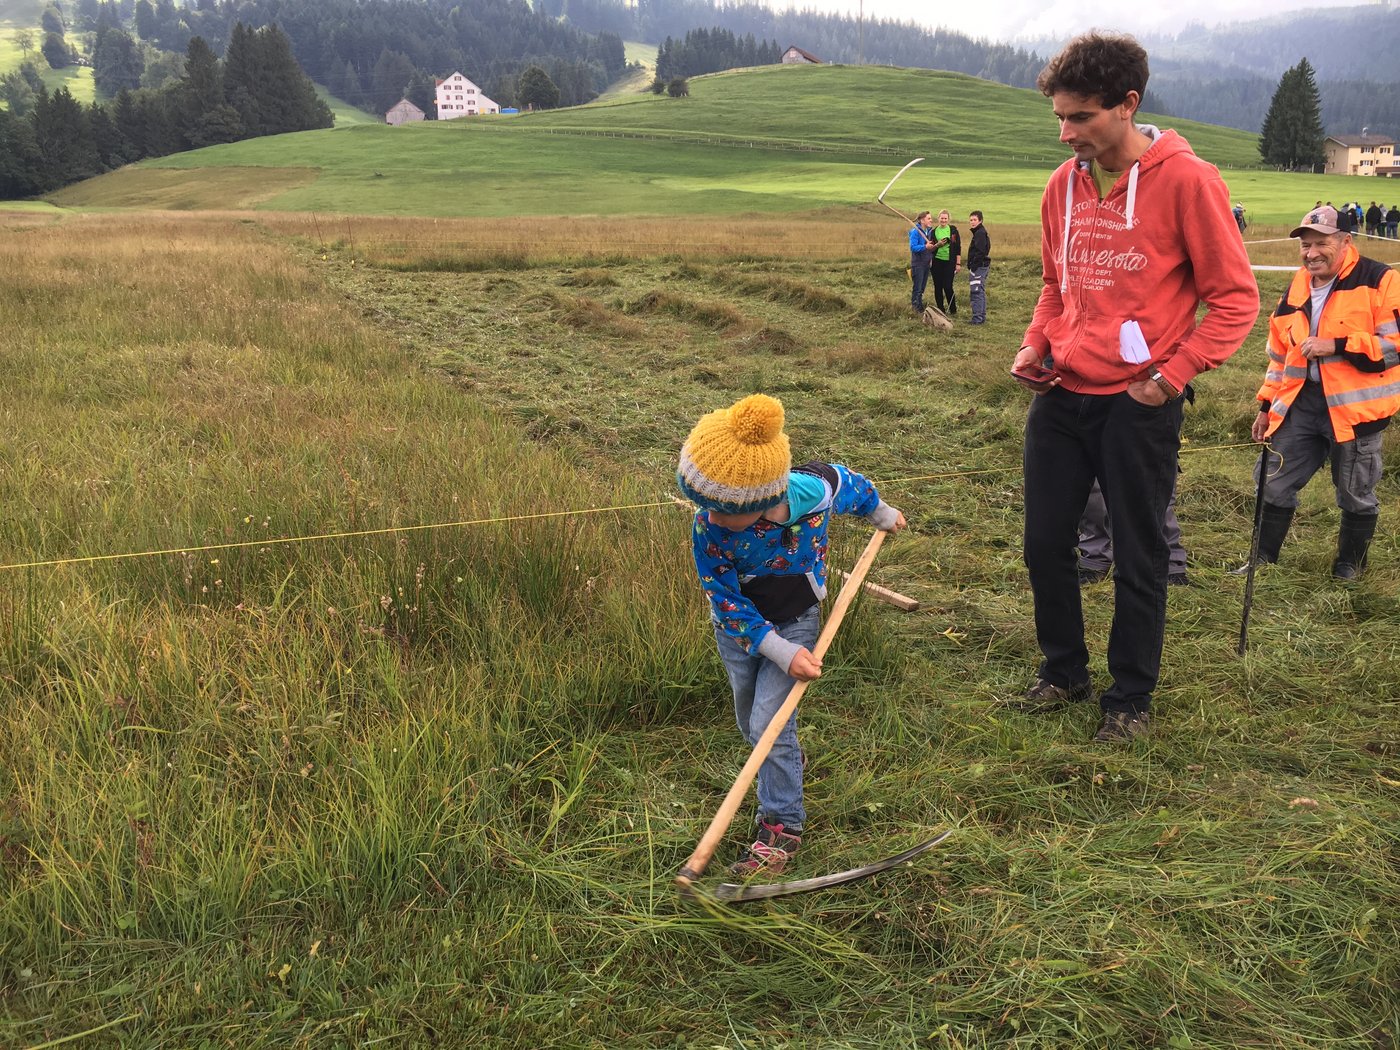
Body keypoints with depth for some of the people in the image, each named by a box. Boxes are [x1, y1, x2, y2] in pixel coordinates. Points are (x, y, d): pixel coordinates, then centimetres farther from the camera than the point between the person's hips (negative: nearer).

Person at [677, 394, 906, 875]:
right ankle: (785, 766, 48)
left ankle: (782, 825, 2)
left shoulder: (814, 491, -30)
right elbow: (728, 604, -22)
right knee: (750, 722, 18)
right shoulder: (708, 529, -31)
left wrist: (880, 513, 17)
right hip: (740, 626, 2)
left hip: (795, 622, -2)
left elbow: (848, 482, -3)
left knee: (769, 723, -11)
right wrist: (782, 653, -28)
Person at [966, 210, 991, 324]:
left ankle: (977, 318, -11)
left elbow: (980, 252, -21)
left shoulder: (980, 233, -14)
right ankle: (982, 317, 21)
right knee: (981, 292, 15)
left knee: (976, 293, -10)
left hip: (978, 267, -11)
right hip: (983, 266, 11)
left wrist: (973, 266, -22)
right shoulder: (981, 232, 18)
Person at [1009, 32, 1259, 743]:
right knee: (1045, 542, 12)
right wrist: (1035, 345, 3)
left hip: (1137, 404, -5)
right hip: (1061, 394, 6)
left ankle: (1130, 697, 25)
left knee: (1138, 559, 7)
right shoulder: (1064, 183, 6)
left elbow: (1235, 298, -8)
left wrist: (1172, 375, -16)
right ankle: (1063, 674, 32)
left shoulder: (1185, 180, -12)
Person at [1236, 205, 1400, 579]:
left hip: (1354, 406, -5)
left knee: (1356, 493, 8)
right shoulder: (1296, 289, 11)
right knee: (1275, 483, 7)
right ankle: (1263, 558, 20)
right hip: (1301, 403, 5)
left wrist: (1336, 345, -20)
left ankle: (1350, 566, 26)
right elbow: (1280, 353, 19)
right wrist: (1267, 404, 18)